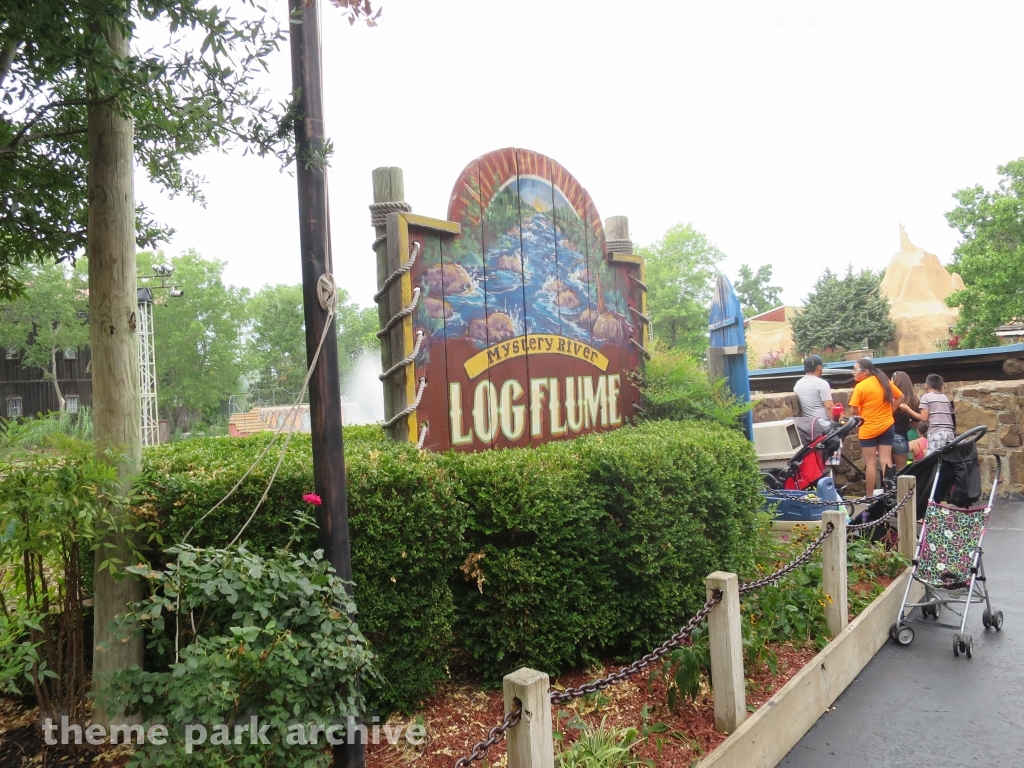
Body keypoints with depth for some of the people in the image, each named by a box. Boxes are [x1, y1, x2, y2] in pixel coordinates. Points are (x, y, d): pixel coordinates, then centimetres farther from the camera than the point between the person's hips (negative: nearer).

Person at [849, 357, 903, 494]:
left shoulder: (860, 386, -14)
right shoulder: (885, 381, 5)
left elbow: (855, 410, -13)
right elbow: (899, 397, 15)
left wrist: (859, 420, 7)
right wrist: (888, 412, 16)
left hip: (868, 429, -6)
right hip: (887, 426, 6)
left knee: (870, 463, 0)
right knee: (886, 461, 7)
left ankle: (869, 496, 5)